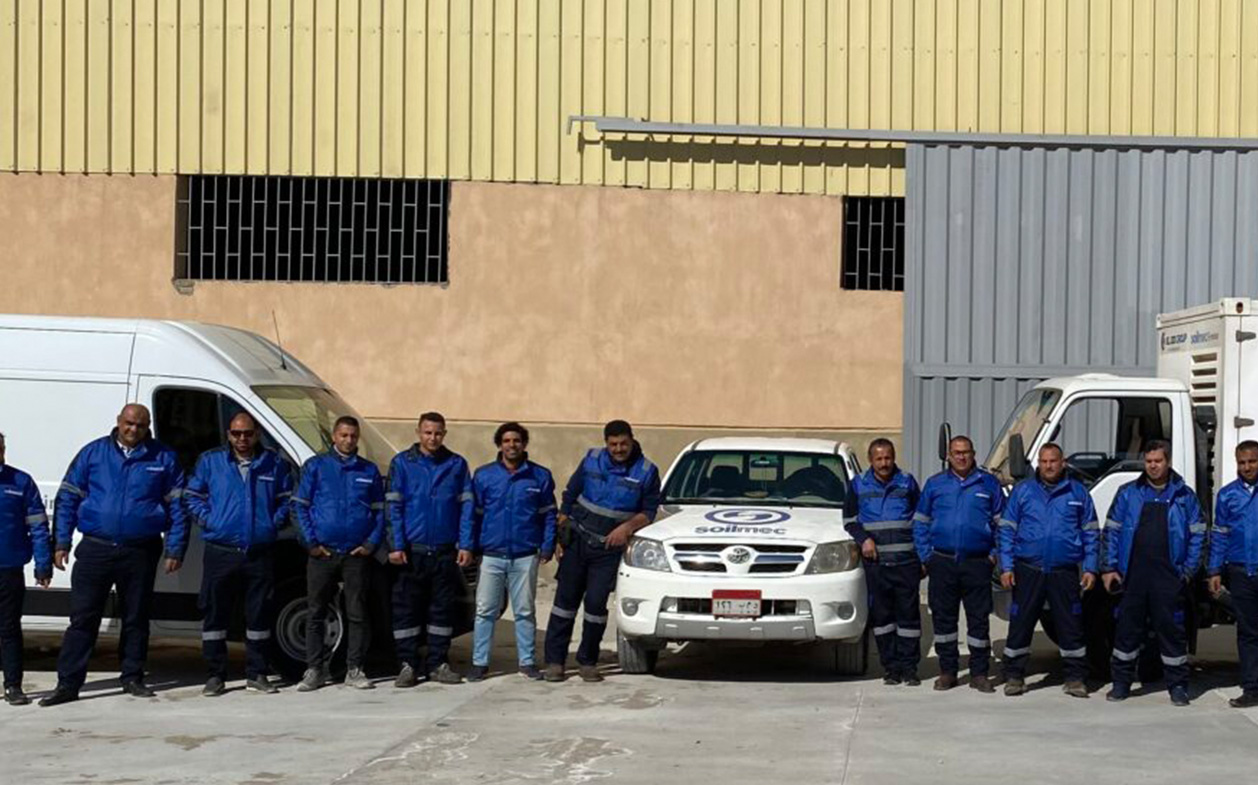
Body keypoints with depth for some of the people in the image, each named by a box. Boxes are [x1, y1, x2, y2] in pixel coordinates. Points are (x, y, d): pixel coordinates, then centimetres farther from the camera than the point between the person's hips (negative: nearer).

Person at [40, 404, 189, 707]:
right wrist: (61, 543, 1)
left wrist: (174, 548, -1)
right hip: (95, 549, 0)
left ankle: (133, 678, 20)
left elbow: (177, 506, 6)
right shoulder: (93, 453, 5)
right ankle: (68, 683, 1)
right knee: (82, 618, -1)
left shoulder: (163, 458, 5)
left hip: (141, 553, 0)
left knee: (136, 619, 9)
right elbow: (67, 498, 7)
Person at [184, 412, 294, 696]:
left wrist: (275, 522, -1)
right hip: (220, 552, 0)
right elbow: (192, 495, 12)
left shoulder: (274, 464, 9)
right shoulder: (210, 461, 8)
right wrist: (206, 519, -2)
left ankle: (257, 674, 14)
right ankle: (216, 675, 8)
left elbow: (288, 499, 13)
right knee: (215, 614, 0)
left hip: (261, 553, 1)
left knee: (259, 615, 5)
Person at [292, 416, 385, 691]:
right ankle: (315, 669, 9)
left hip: (357, 555, 1)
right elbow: (300, 505, 4)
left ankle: (355, 669, 8)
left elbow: (379, 511, 12)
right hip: (322, 553, -1)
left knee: (357, 614, 1)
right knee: (316, 613, 2)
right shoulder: (316, 466, 6)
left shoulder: (369, 470, 11)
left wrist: (371, 543, -2)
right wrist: (311, 542, -5)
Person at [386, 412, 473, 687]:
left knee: (442, 608, 7)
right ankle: (408, 665, 8)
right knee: (406, 608, 0)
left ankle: (438, 663, 16)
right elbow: (393, 506, 0)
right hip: (412, 550, -1)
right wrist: (397, 545, -9)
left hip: (445, 551, 2)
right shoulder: (402, 463, 3)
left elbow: (466, 506, 7)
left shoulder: (457, 465, 7)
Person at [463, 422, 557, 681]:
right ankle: (479, 662, 9)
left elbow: (548, 514, 6)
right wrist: (467, 545, -3)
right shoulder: (484, 475, 4)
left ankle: (527, 661, 16)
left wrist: (547, 546, -1)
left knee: (524, 612, 8)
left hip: (525, 557, 0)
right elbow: (473, 514, 5)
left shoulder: (540, 476, 4)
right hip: (491, 555, 0)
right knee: (485, 611, 2)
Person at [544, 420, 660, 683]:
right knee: (566, 598, 0)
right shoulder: (592, 460, 2)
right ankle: (554, 660, 4)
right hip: (578, 540, 1)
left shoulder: (646, 471, -2)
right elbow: (570, 496, 8)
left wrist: (627, 527, -16)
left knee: (596, 602, -4)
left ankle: (587, 661, 11)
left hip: (609, 548, -1)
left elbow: (649, 512, 3)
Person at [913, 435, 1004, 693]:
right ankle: (947, 670, 13)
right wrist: (925, 556, 4)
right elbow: (920, 523, 13)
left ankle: (979, 673, 7)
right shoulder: (935, 484, 10)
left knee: (979, 618, 0)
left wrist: (995, 554, 1)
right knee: (943, 618, 4)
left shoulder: (988, 484, 7)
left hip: (977, 563, -1)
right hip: (942, 562, 1)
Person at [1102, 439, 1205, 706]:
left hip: (1169, 575, -1)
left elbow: (1197, 535, 7)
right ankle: (1121, 682, 14)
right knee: (1127, 627, 5)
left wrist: (1188, 571, -1)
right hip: (1133, 574, 1)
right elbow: (1112, 531, 9)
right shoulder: (1128, 493, 9)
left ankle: (1178, 686, 9)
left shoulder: (1184, 496, 7)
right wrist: (1109, 567, 1)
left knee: (1171, 628, 1)